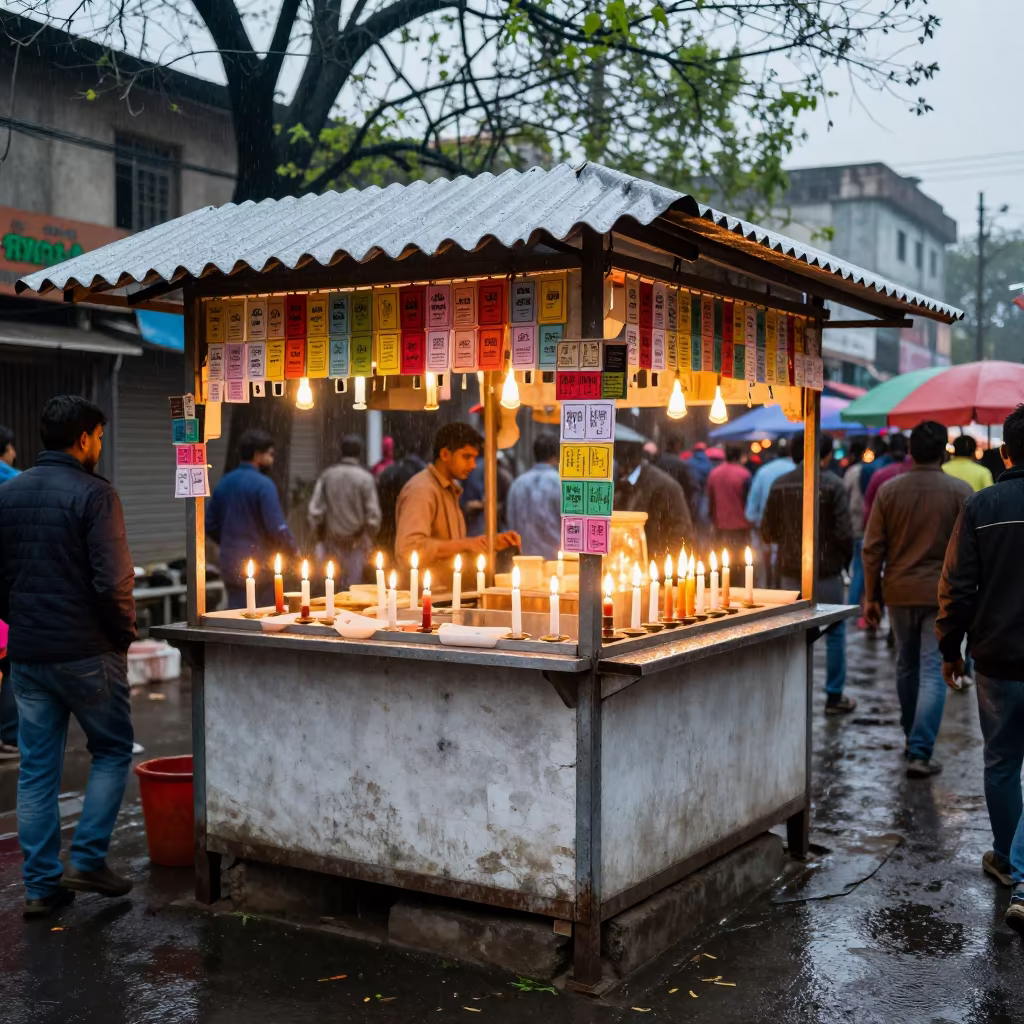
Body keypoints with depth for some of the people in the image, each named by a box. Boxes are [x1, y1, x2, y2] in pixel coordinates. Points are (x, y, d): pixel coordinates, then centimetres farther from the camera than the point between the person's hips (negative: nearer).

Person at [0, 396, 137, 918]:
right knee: (112, 751, 13)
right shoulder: (93, 494, -13)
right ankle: (87, 860, 6)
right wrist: (124, 634, -3)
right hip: (86, 652, -6)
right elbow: (113, 581, -18)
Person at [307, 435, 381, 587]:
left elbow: (314, 511, -3)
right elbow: (373, 516, -11)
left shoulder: (327, 475, -3)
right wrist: (369, 538, 7)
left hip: (332, 541, 2)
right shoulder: (365, 477, -11)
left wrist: (319, 535, 12)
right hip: (357, 543, -2)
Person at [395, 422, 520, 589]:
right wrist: (465, 544, -19)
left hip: (448, 591, 9)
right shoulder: (421, 490, -10)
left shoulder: (451, 490, 19)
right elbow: (408, 549, -22)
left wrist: (493, 543, 11)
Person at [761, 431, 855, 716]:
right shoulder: (831, 484, -12)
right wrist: (846, 558, 4)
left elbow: (767, 532, 3)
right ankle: (834, 697, 13)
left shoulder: (779, 485, -1)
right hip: (826, 571, -4)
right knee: (835, 633, 9)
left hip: (791, 571, 4)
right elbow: (844, 533, -14)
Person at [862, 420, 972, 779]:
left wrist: (872, 596, 7)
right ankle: (920, 752, -9)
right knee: (933, 671, -2)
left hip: (899, 591, 3)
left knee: (907, 665, 18)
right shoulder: (959, 491, -6)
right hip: (942, 593, -3)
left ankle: (912, 739, 31)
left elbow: (873, 548, 0)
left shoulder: (889, 490, -1)